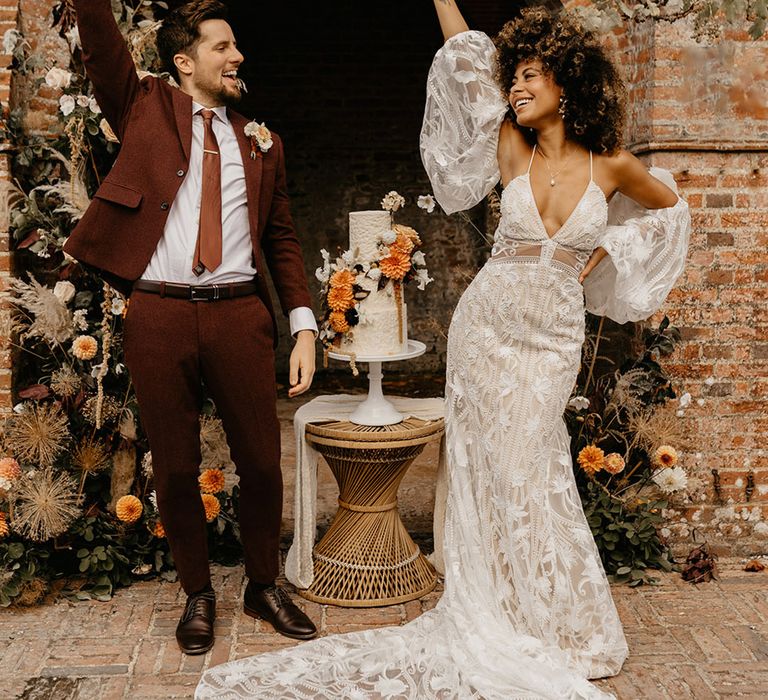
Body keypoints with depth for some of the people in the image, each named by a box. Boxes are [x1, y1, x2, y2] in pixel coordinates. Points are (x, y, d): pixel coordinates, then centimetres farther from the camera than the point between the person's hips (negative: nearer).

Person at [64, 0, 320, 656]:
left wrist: (304, 326, 3)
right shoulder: (144, 108, 10)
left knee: (261, 461, 6)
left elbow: (282, 239, 13)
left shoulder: (261, 143, 15)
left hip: (240, 314, 2)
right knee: (176, 467, 7)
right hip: (160, 313, -1)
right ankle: (198, 594, 27)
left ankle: (265, 585, 28)